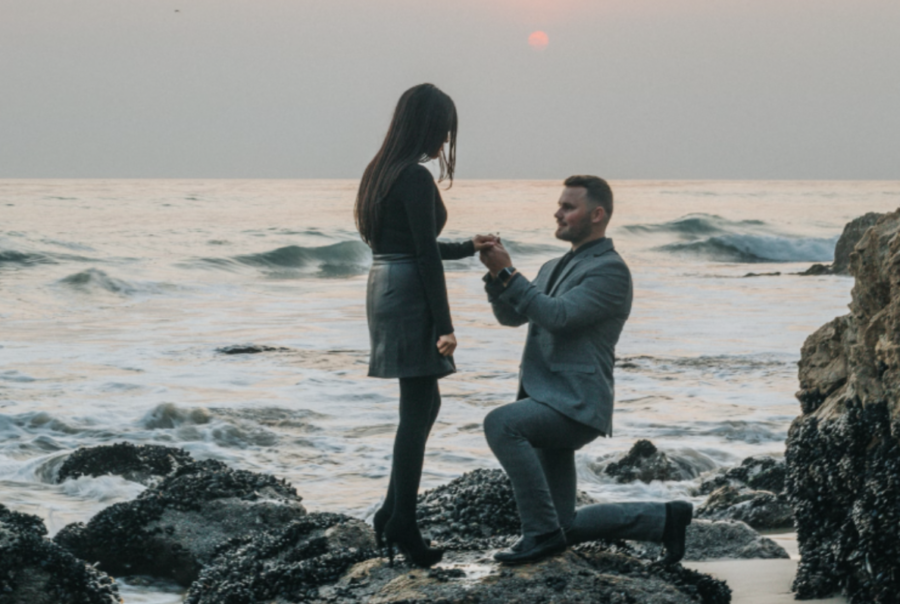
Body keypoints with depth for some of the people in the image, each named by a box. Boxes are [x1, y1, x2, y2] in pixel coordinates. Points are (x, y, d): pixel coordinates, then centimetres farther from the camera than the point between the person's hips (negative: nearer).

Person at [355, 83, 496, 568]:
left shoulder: (382, 173, 13)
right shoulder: (416, 179, -16)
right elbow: (426, 257, -18)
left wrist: (468, 248, 27)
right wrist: (444, 326, -16)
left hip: (384, 291, 10)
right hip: (409, 300, -10)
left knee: (423, 404, 17)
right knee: (417, 409, -3)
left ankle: (392, 514, 19)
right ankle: (402, 525, 0)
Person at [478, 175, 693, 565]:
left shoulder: (610, 269, -8)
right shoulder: (554, 268, 20)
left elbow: (557, 316, -19)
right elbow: (510, 316, 12)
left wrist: (508, 273, -19)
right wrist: (496, 273, -5)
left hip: (575, 405, -9)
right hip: (548, 403, 9)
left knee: (501, 424, -33)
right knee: (566, 528, 9)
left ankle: (543, 532, -25)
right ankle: (663, 519, 20)